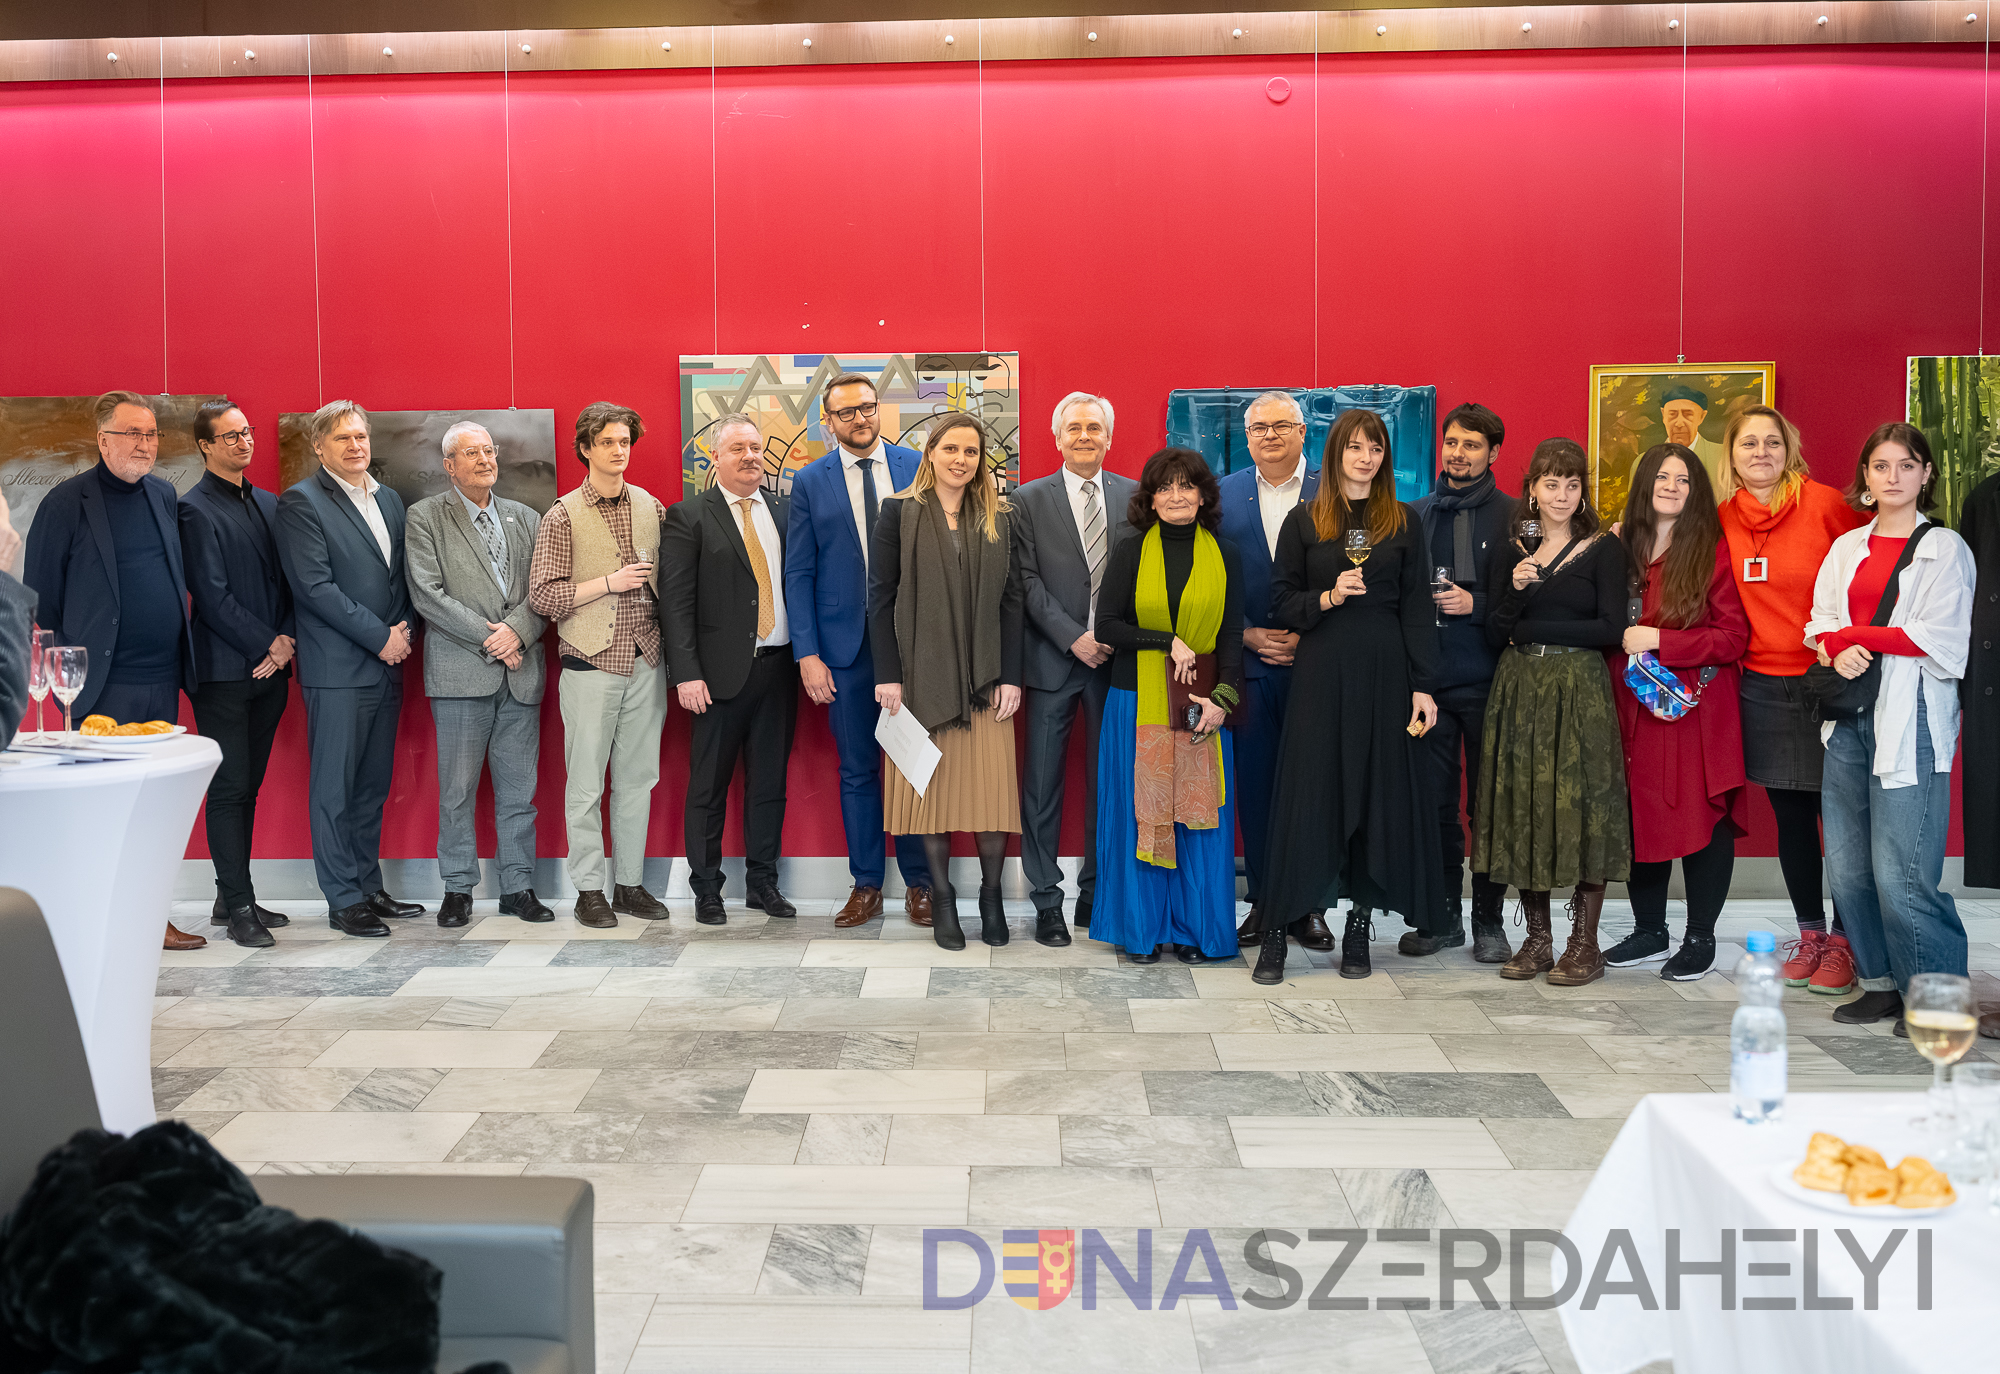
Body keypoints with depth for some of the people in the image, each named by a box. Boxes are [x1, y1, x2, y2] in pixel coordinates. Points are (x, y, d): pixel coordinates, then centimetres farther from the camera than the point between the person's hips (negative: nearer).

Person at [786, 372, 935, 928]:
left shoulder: (917, 467, 4)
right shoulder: (810, 482, 4)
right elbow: (799, 574, 4)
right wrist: (807, 653, -4)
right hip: (846, 645, 0)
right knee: (858, 770, 7)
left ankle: (919, 883, 16)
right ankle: (866, 886, 17)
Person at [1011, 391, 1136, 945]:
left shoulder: (1134, 497, 8)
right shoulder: (1029, 500, 3)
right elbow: (1028, 581, -3)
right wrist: (1073, 638, -11)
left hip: (1116, 658, 2)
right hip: (1053, 659, -2)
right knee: (1043, 785, 0)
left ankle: (1096, 895, 18)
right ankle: (1046, 903, 9)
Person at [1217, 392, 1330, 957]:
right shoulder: (1222, 495, 8)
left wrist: (1309, 637, -9)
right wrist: (1249, 636, -4)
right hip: (1249, 661, 2)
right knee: (1254, 783, 5)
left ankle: (1308, 905, 12)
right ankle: (1262, 902, 15)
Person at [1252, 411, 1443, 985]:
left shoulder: (1403, 524, 7)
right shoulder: (1303, 522, 6)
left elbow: (1418, 610, 4)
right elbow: (1280, 601, 5)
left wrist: (1423, 686, -3)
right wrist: (1327, 599, -14)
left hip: (1385, 673, 1)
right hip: (1321, 673, -1)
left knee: (1379, 796, 3)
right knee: (1307, 796, -2)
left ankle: (1358, 931, 14)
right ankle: (1275, 932, 4)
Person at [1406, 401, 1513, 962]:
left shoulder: (1513, 517, 1)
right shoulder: (1414, 515, 12)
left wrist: (1477, 604, -14)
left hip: (1487, 681, -3)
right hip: (1429, 679, 3)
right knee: (1434, 801, 6)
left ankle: (1489, 921, 12)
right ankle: (1442, 917, 17)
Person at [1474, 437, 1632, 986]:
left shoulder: (1603, 548, 1)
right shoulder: (1511, 550, 10)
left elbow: (1610, 629, -6)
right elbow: (1494, 633, 5)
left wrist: (1533, 629, -5)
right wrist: (1516, 590, -12)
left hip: (1580, 688, -3)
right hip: (1519, 689, 3)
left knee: (1581, 805, -4)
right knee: (1522, 805, 4)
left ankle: (1584, 944, 4)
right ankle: (1537, 938, 14)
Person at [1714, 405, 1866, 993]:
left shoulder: (1823, 503, -8)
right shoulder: (1724, 518, 5)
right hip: (1764, 685, 4)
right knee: (1790, 815, 11)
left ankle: (1843, 941, 10)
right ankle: (1809, 932, 23)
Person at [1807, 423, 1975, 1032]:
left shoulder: (1944, 548, 1)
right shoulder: (1847, 548, 17)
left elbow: (1939, 640, -8)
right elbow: (1819, 623, 13)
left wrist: (1853, 636, -7)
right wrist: (1836, 650, -9)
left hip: (1911, 721, -5)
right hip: (1849, 716, 6)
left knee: (1900, 873, -10)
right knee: (1847, 866, 6)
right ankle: (1880, 983, 19)